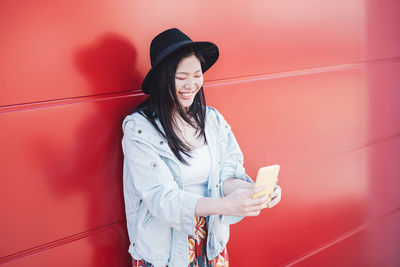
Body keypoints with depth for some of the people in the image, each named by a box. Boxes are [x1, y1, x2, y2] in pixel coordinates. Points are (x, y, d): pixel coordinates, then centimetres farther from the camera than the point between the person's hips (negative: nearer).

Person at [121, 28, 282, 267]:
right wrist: (224, 205, -35)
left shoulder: (213, 120, -1)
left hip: (212, 245, 4)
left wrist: (256, 191, -25)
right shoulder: (139, 130, -16)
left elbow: (227, 176, -3)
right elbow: (162, 198, -22)